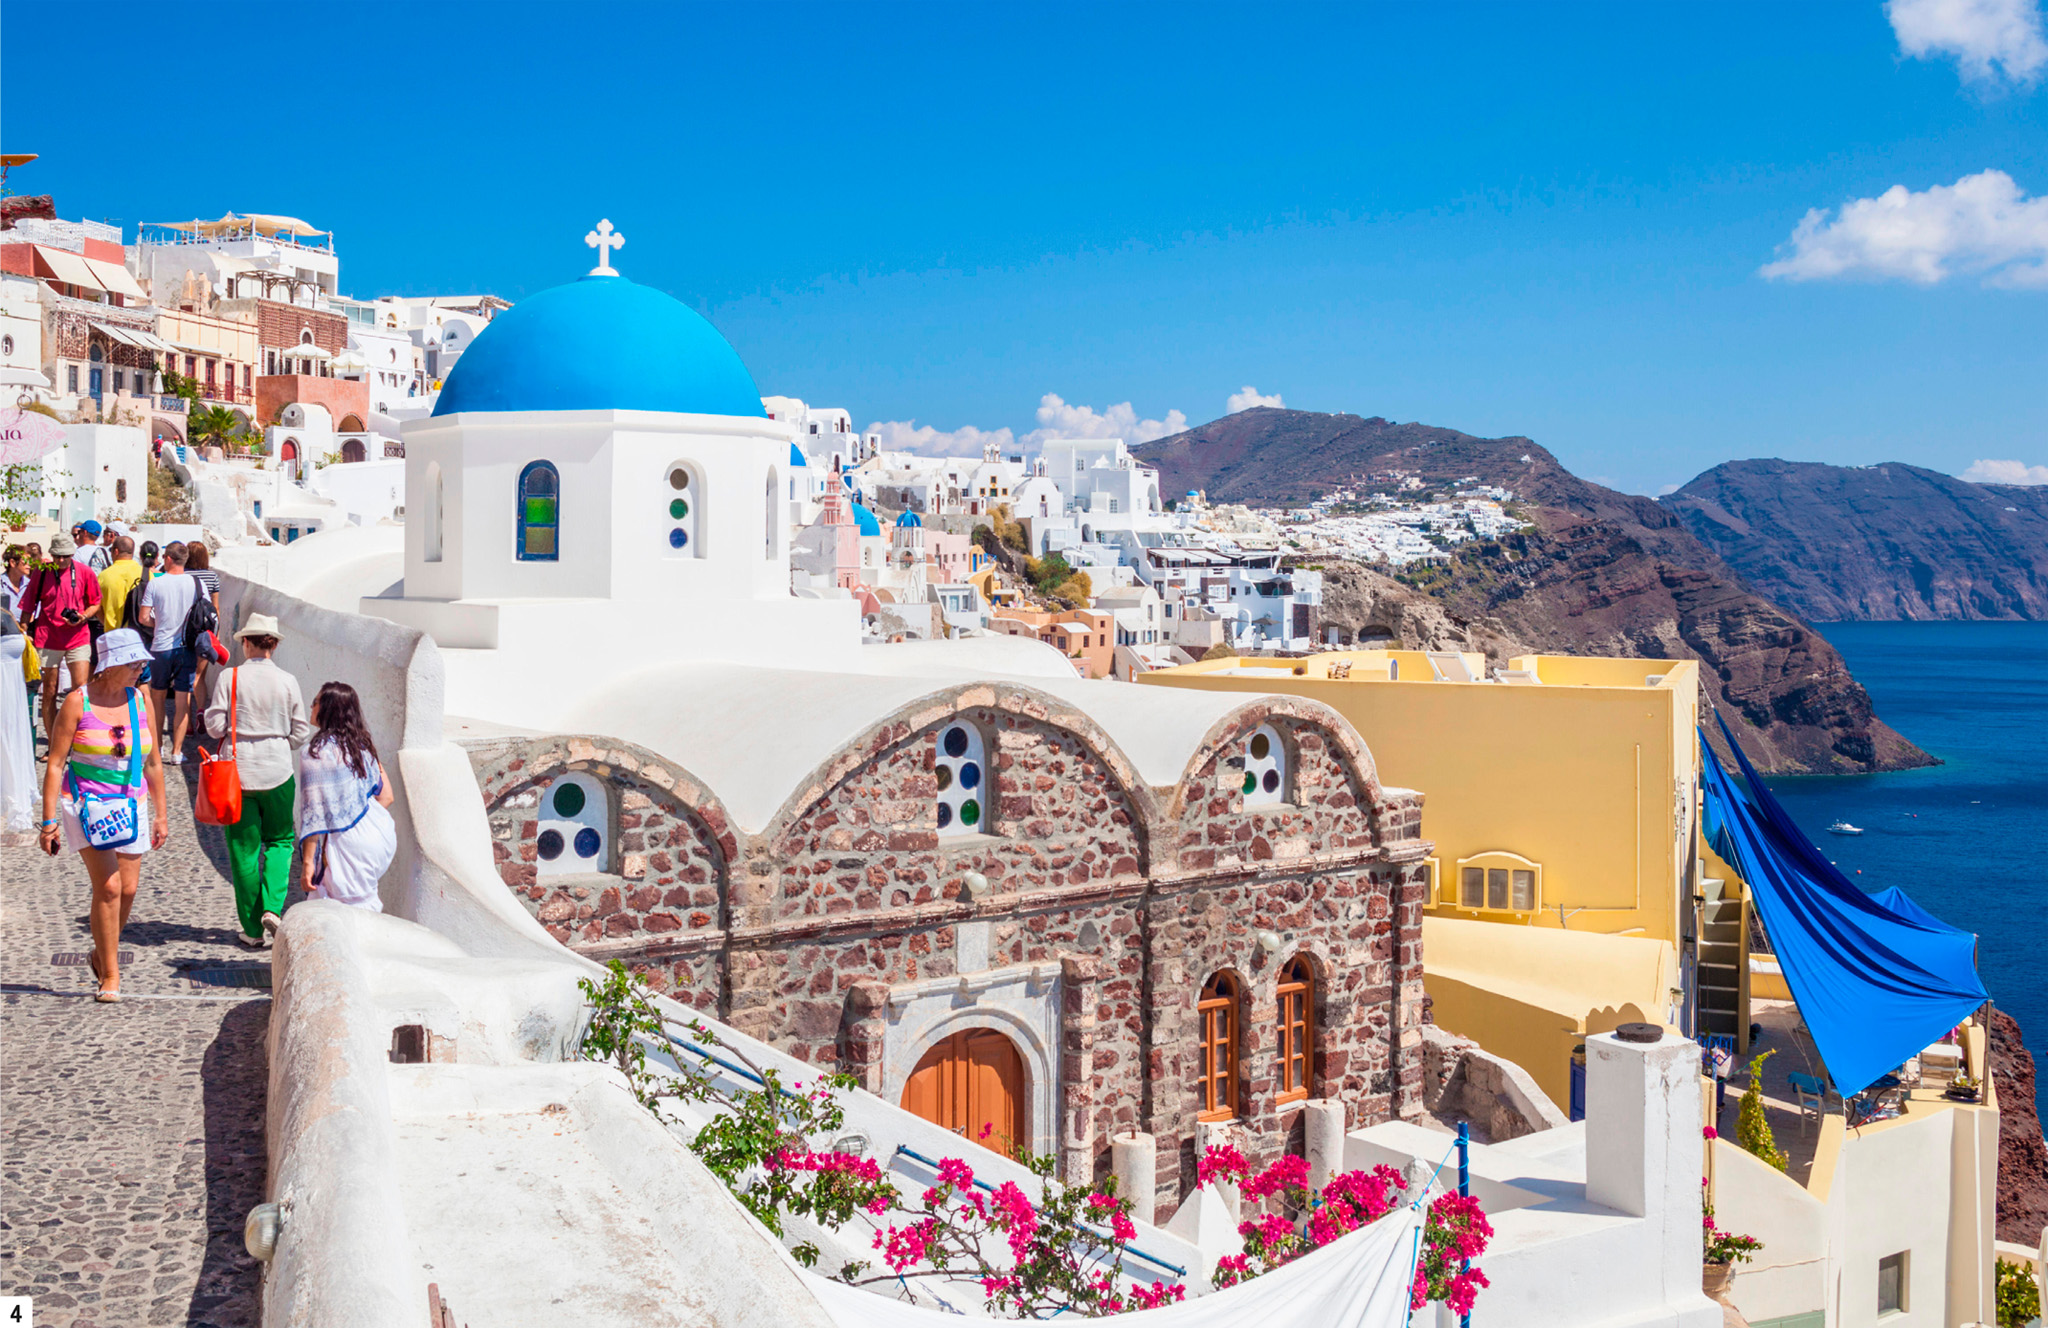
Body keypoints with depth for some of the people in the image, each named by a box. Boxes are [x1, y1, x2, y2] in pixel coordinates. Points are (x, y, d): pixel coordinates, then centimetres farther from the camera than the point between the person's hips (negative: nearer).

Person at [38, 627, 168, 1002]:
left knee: (128, 890, 2)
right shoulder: (77, 702, -8)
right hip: (87, 803, -4)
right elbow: (55, 763, -6)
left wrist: (161, 813, 13)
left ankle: (103, 952, 30)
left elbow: (152, 762, 12)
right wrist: (49, 820, -11)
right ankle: (110, 975, -2)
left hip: (129, 805, 4)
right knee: (108, 887, -14)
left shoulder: (139, 699, 5)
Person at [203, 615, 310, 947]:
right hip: (277, 771, 0)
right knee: (280, 840, 18)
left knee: (244, 849, 9)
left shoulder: (229, 677, -7)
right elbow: (301, 732, 0)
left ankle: (252, 929, 13)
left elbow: (215, 726, -6)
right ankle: (272, 907, -2)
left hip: (238, 771, 0)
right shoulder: (287, 681, -4)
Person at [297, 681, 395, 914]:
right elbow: (385, 795, 11)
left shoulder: (316, 752, -11)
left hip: (348, 842, -7)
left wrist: (308, 861, -12)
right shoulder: (362, 744, 9)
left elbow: (314, 811, -14)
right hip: (379, 834, 7)